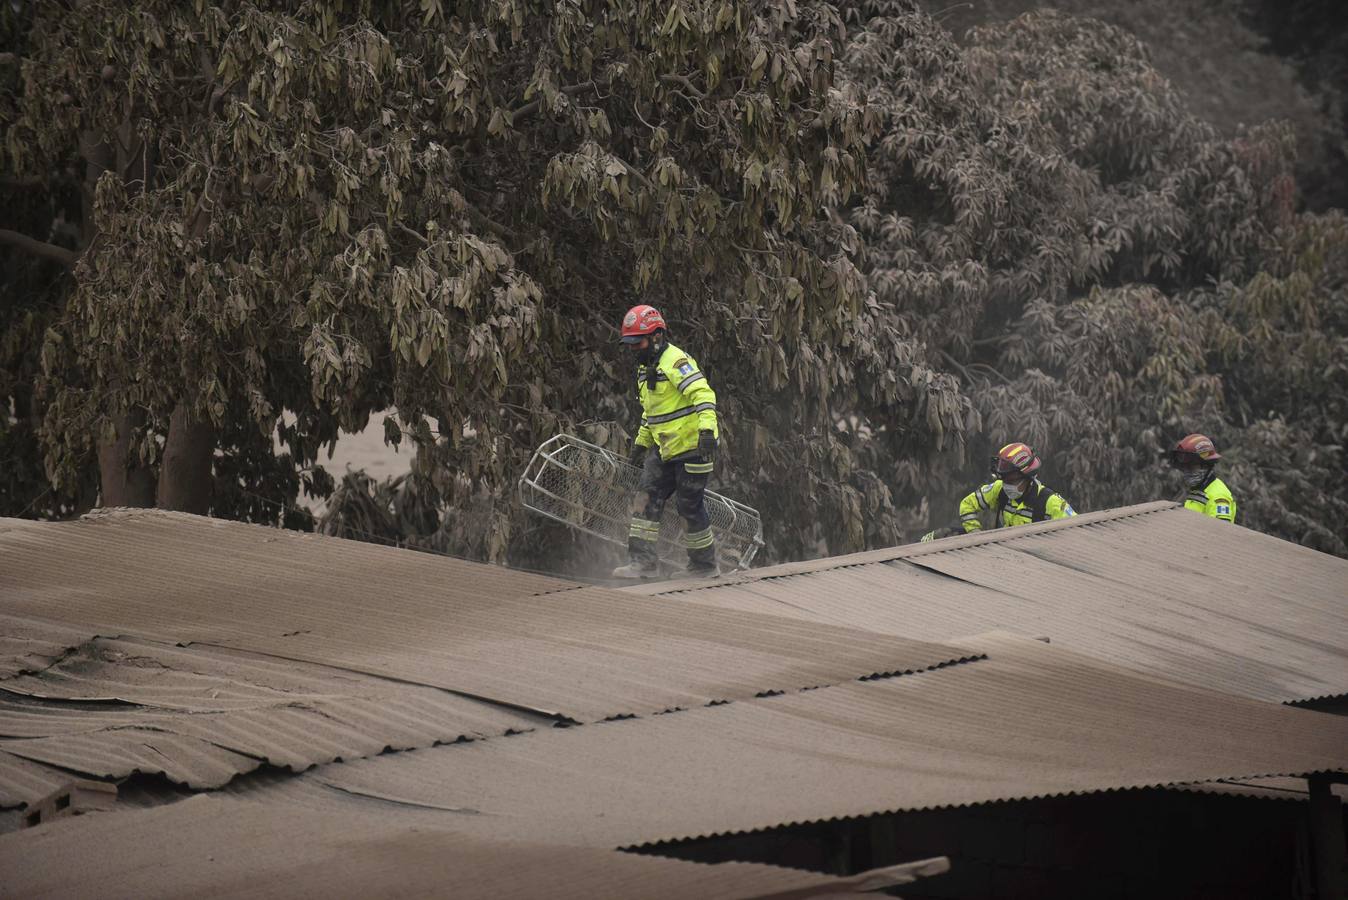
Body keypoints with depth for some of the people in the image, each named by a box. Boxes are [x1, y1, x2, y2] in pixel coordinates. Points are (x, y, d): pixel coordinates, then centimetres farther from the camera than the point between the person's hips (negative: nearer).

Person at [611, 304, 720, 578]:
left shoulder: (676, 362, -15)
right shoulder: (646, 369, 15)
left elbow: (703, 394, -25)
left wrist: (706, 428, -36)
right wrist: (641, 442, 28)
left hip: (692, 445, -9)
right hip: (664, 449, 9)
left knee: (690, 505, -4)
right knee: (648, 499, -2)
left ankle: (705, 566, 10)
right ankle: (644, 561, -3)